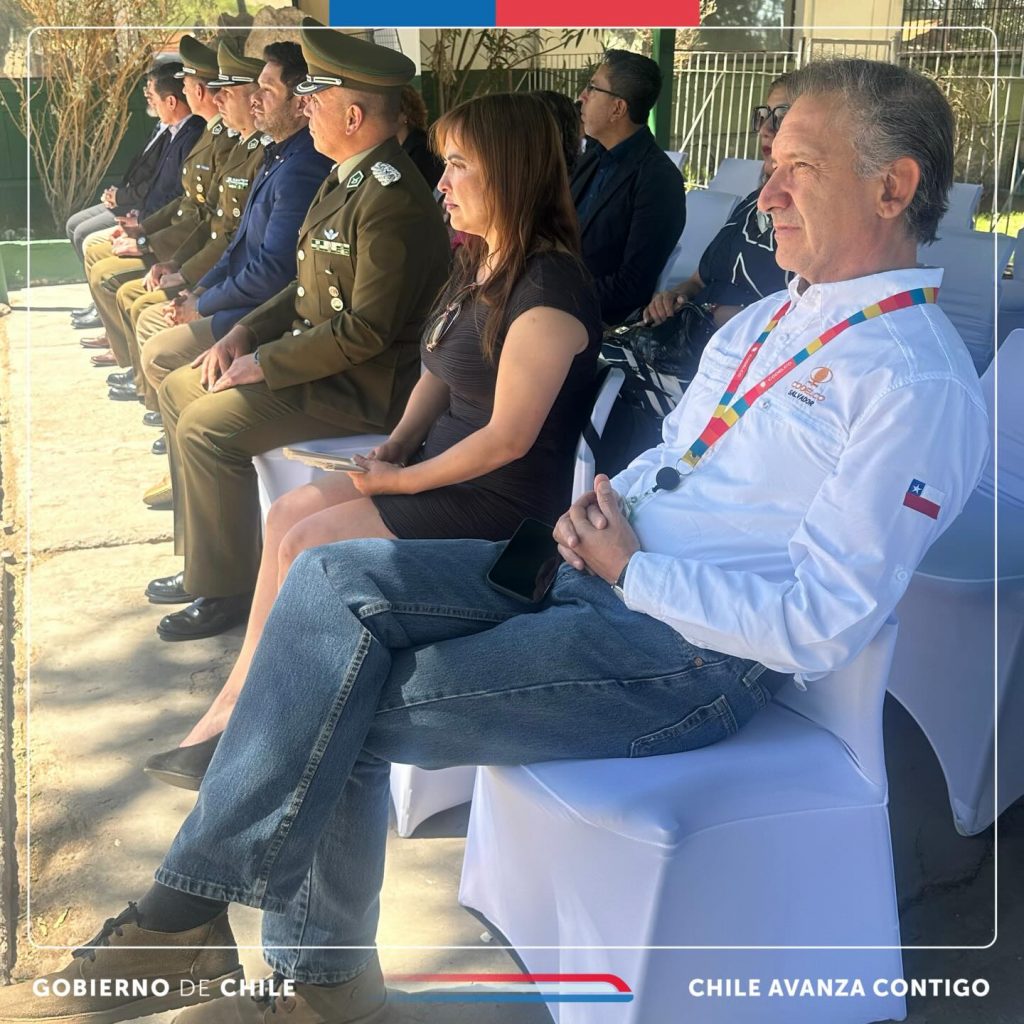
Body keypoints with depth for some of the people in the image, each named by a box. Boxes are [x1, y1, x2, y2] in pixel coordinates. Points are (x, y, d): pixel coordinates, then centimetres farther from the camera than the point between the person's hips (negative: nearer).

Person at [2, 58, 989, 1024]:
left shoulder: (919, 385, -13)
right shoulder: (769, 317, 15)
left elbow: (822, 626, -18)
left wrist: (630, 567, -13)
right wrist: (601, 509, 0)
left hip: (693, 653, -8)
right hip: (604, 572, 8)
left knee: (343, 718, -16)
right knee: (335, 581, -10)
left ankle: (191, 908, 8)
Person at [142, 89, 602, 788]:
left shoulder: (550, 286, -22)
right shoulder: (482, 264, 8)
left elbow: (508, 438, -23)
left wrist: (404, 480, -13)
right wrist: (398, 443, -1)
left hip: (503, 500, -9)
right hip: (445, 459, 9)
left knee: (307, 546, -12)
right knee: (288, 514, 1)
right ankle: (237, 703, 7)